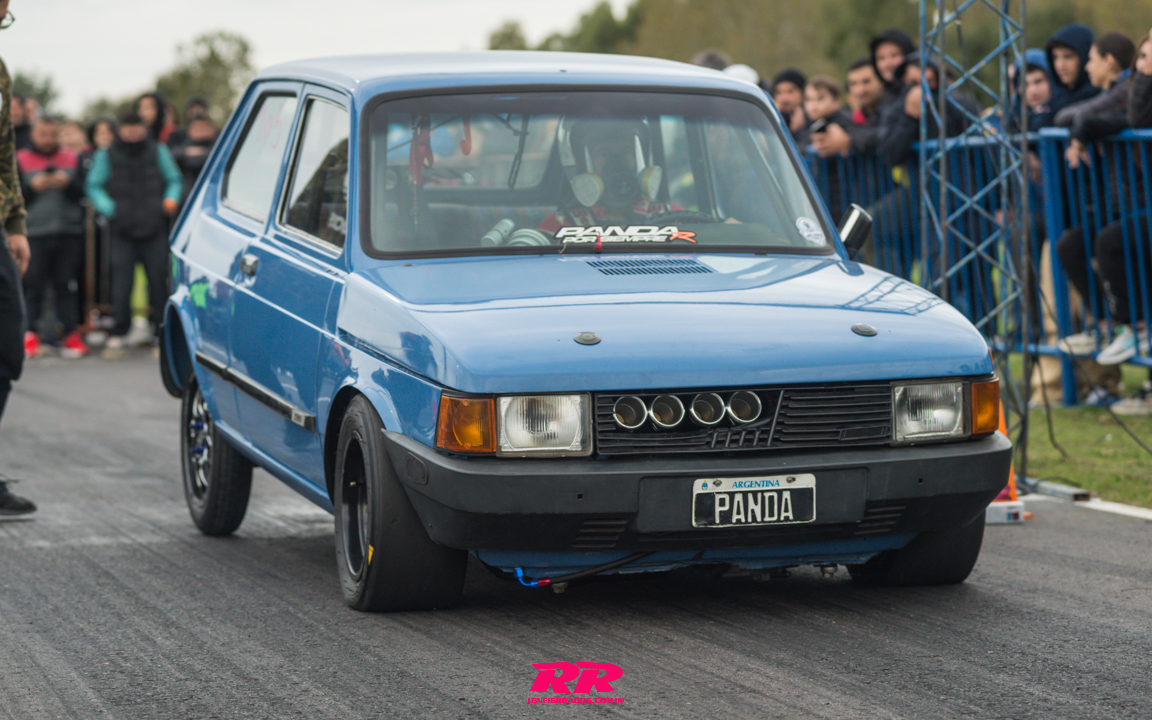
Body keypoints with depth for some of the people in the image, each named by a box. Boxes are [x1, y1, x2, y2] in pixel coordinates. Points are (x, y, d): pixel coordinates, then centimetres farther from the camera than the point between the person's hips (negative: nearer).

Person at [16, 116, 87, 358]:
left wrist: (67, 184, -10)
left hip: (69, 234, 1)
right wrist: (33, 187, -12)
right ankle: (31, 334, 3)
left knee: (67, 284, 1)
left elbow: (84, 194, 8)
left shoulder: (72, 159, 12)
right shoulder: (20, 161, 6)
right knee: (33, 284, -4)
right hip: (35, 234, -1)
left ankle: (70, 333, 6)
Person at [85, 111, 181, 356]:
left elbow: (174, 180, 18)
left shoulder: (158, 152, 10)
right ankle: (118, 333, 1)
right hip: (123, 231, -1)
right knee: (121, 282, -6)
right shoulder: (106, 156, 7)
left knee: (158, 279, 0)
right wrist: (109, 208, -7)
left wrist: (171, 199, -2)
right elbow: (93, 186, 9)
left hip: (154, 228, 1)